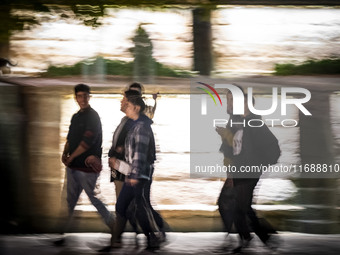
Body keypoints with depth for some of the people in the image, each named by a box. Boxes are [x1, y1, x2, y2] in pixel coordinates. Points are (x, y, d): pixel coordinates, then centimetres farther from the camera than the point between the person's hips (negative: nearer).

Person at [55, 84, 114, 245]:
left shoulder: (92, 116, -11)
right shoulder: (76, 117, 15)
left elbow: (87, 142, -17)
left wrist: (71, 158, -12)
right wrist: (64, 153, 2)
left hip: (87, 166, -8)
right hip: (73, 165, 8)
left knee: (93, 198, -2)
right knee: (70, 201, 8)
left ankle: (113, 226, 11)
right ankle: (61, 233, 10)